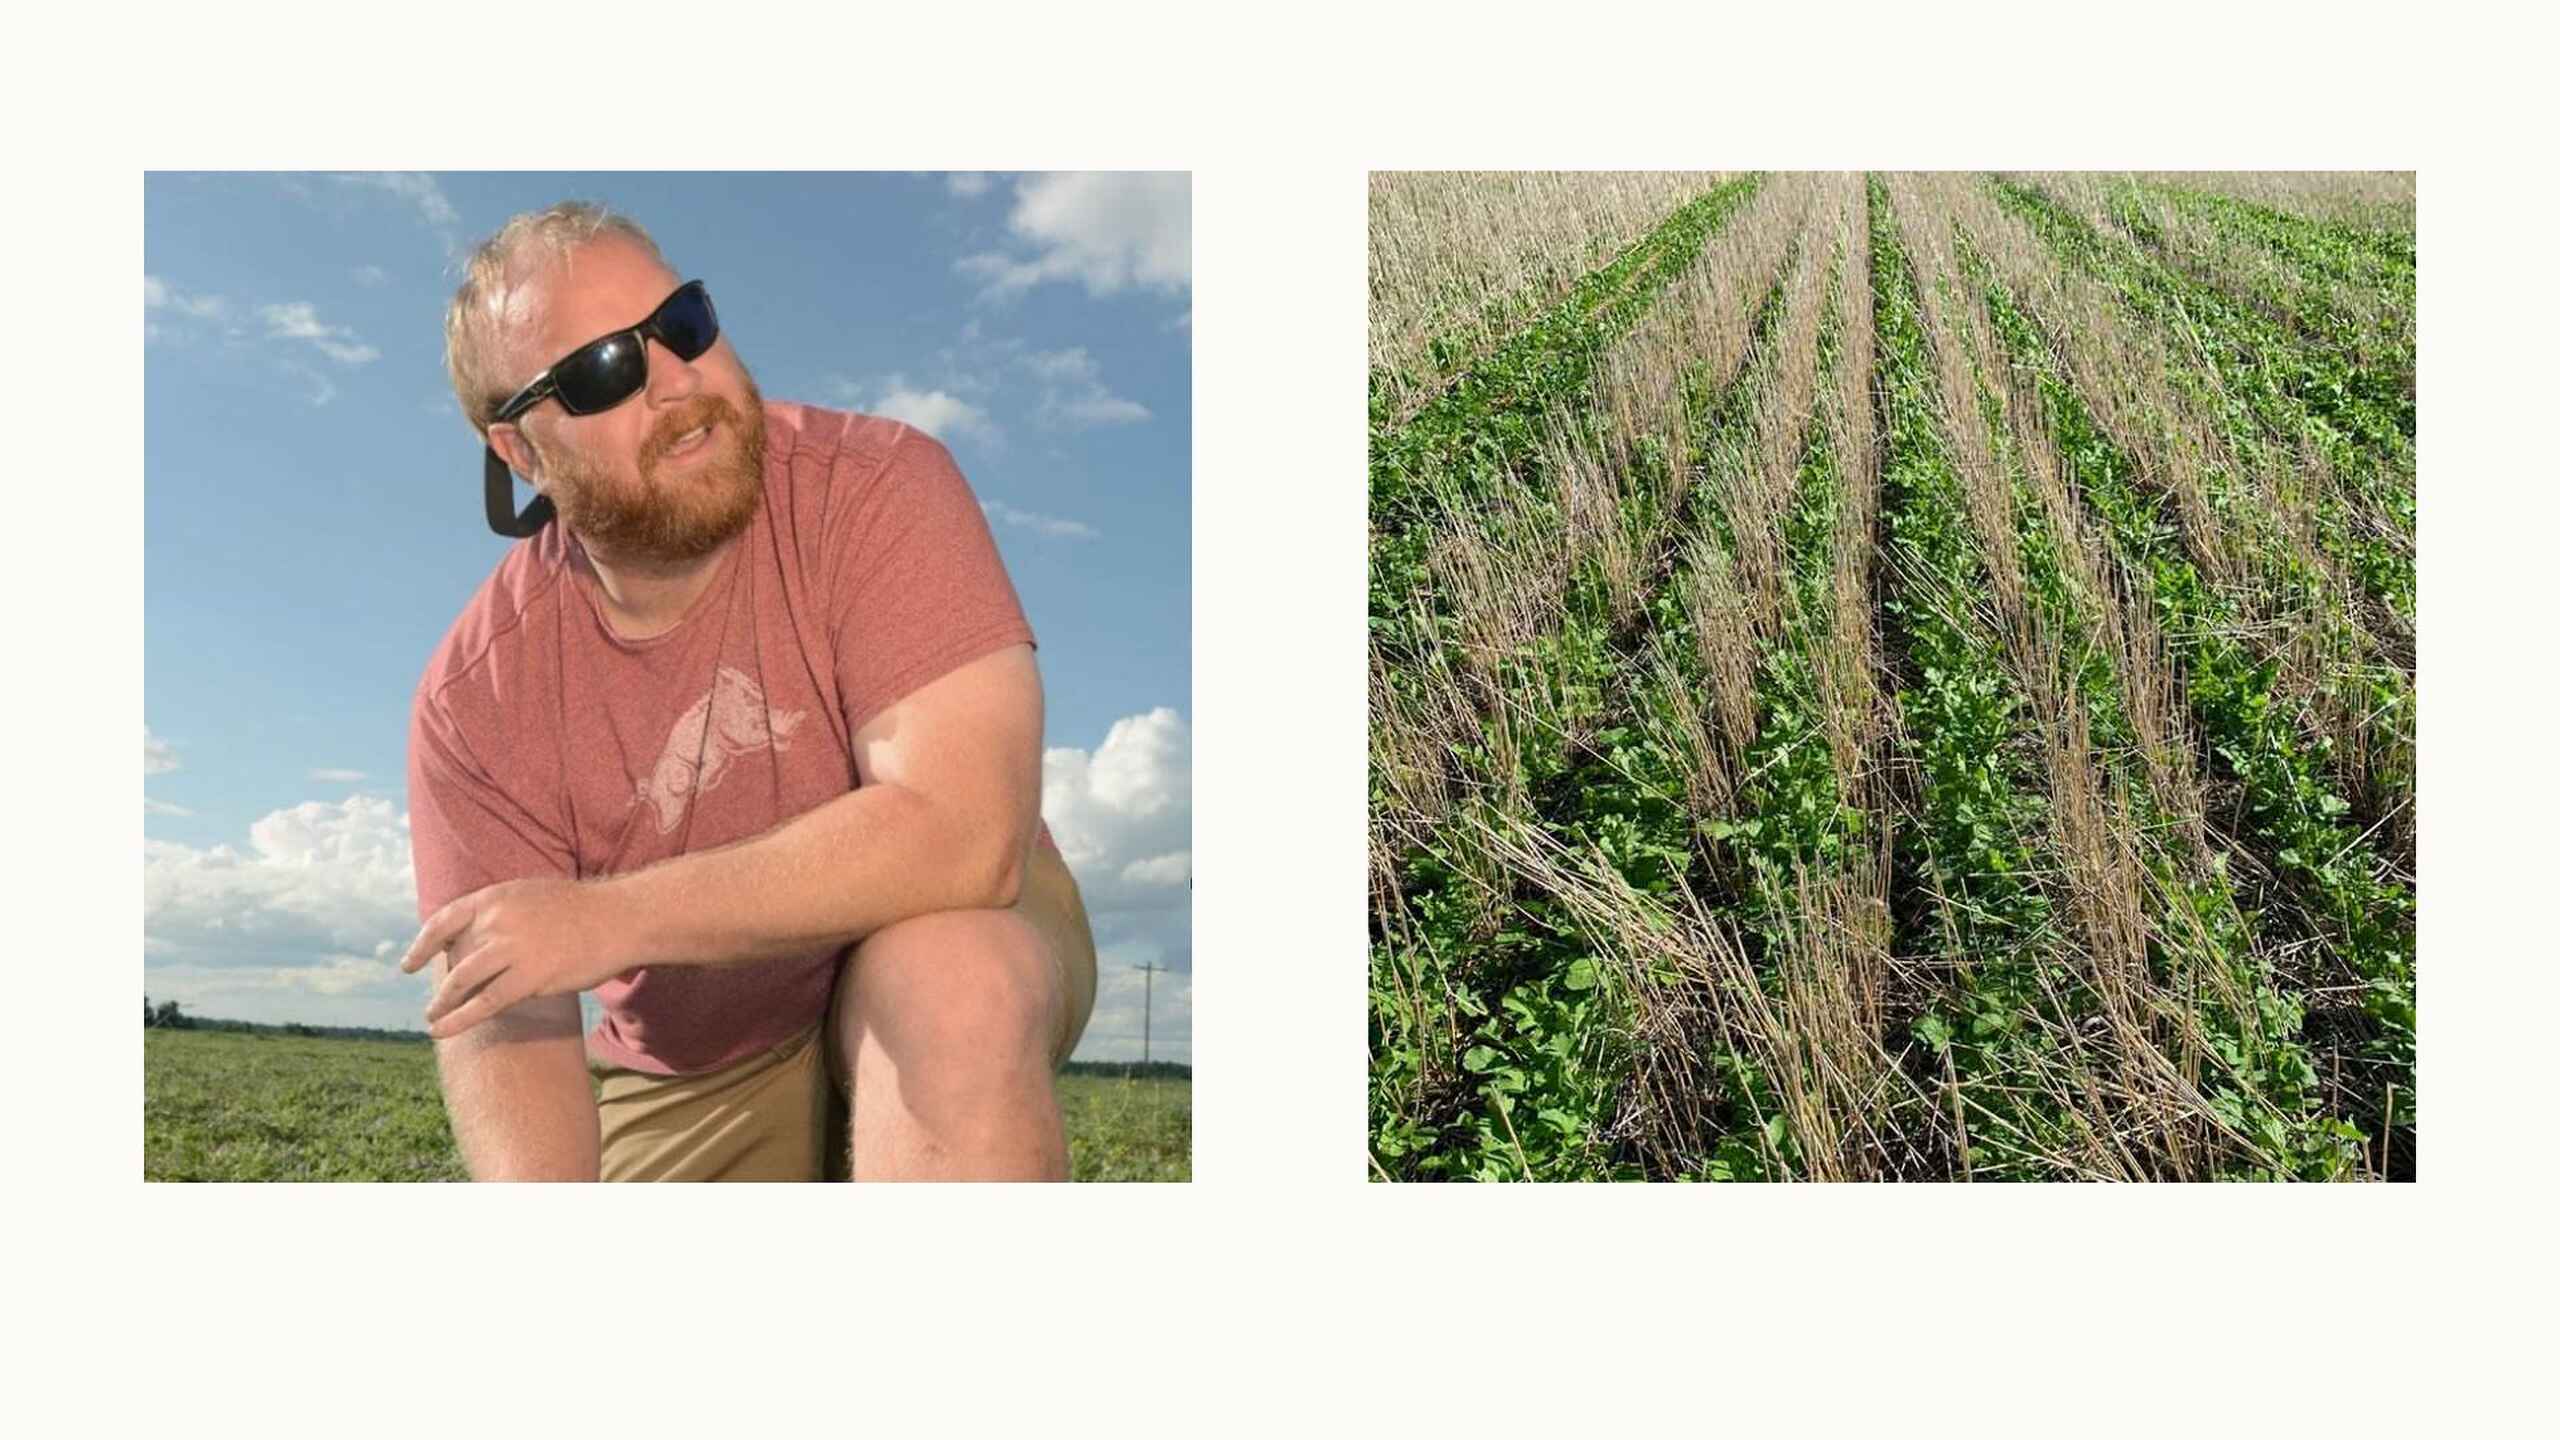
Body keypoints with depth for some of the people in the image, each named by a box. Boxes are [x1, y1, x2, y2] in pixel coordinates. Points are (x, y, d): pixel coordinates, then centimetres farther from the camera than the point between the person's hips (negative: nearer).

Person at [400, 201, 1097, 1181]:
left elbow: (966, 831, -32)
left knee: (948, 971, -36)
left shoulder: (877, 487, -21)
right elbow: (501, 1024, -13)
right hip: (691, 1082, 4)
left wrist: (607, 920, -30)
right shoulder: (474, 698, -11)